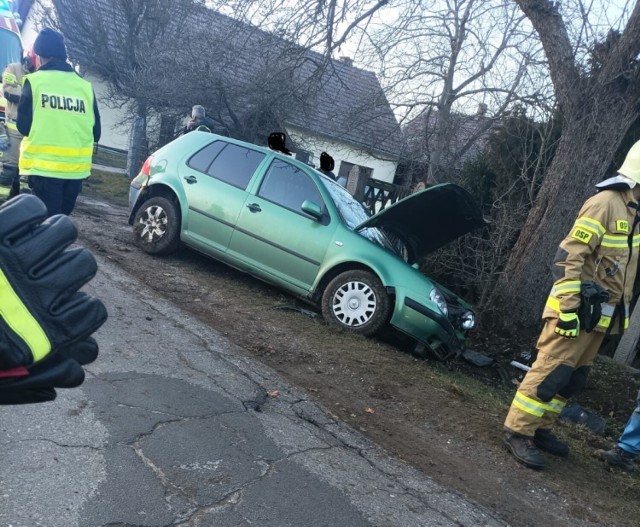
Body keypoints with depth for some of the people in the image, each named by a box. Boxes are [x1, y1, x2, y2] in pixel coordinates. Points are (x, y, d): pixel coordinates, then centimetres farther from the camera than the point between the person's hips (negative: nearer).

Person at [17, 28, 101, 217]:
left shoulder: (35, 81, -4)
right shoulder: (85, 87, 6)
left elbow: (24, 125, -1)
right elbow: (96, 133, 9)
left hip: (44, 167, -4)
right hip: (76, 168, 4)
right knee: (62, 218, 18)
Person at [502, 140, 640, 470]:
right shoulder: (605, 203, -16)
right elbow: (568, 257, -20)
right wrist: (568, 308, -23)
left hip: (600, 314, 9)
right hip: (577, 309, -9)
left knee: (574, 378, 13)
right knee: (551, 371, -6)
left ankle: (540, 429, 24)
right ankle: (517, 432, 3)